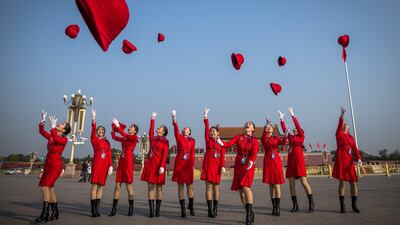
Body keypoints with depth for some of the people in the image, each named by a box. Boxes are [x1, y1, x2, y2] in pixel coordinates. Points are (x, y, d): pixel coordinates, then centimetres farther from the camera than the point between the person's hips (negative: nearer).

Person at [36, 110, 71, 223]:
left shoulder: (64, 139, -8)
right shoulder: (52, 136, 13)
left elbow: (56, 139, -28)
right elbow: (42, 131, 17)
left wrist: (53, 125, -26)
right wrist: (43, 120, 5)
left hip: (55, 166, -8)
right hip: (48, 165, 8)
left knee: (45, 186, -18)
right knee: (50, 188, 11)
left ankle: (45, 213, -18)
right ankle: (55, 212, 21)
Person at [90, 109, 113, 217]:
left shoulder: (107, 142, 14)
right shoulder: (94, 139, 5)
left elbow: (109, 154, 7)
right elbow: (93, 130, -14)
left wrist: (110, 165, -3)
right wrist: (93, 119, -29)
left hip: (105, 165, 4)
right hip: (96, 164, -4)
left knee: (101, 186, 6)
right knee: (94, 185, -6)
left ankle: (97, 209, 12)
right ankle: (93, 209, 0)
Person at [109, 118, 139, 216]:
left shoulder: (135, 138, -1)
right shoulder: (124, 139, 18)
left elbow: (125, 135, -15)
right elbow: (114, 136, 21)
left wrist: (118, 126, -10)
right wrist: (114, 127, 13)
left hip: (128, 162, -6)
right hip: (121, 161, 6)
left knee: (129, 185, -2)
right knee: (117, 185, 4)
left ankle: (131, 208, 9)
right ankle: (114, 209, 9)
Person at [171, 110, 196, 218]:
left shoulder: (192, 141, 8)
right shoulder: (179, 137, 4)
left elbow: (192, 153, 7)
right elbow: (176, 129, -13)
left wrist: (193, 165, 0)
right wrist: (174, 119, -28)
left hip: (189, 164, 1)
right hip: (179, 163, -1)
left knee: (189, 185, 9)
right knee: (180, 185, 2)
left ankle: (191, 206, 27)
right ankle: (183, 209, 10)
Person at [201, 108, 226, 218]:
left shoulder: (221, 143, 9)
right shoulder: (208, 139, 8)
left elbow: (222, 155, 0)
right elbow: (206, 127, -1)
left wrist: (222, 166, -11)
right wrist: (206, 116, -7)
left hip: (217, 165, 1)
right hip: (208, 164, -1)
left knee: (216, 187, 8)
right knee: (209, 187, -4)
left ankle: (215, 209, 18)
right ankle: (210, 210, -1)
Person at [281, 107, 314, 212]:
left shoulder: (301, 136, 3)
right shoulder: (290, 137, 16)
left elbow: (297, 125, -6)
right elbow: (284, 129, 14)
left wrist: (292, 114, -8)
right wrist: (282, 118, 14)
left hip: (299, 160, -6)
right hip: (290, 161, 6)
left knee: (304, 182, -6)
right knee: (291, 184, 4)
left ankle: (311, 203, 5)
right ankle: (295, 205, 10)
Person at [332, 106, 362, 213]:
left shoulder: (351, 137, 16)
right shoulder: (339, 134, 3)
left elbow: (355, 148, 5)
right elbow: (339, 125, -15)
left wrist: (359, 158, -11)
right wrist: (342, 115, -32)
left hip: (349, 161, 4)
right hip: (341, 160, -4)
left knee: (353, 183, 5)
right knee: (341, 182, -1)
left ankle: (354, 205, 18)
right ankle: (342, 206, 7)